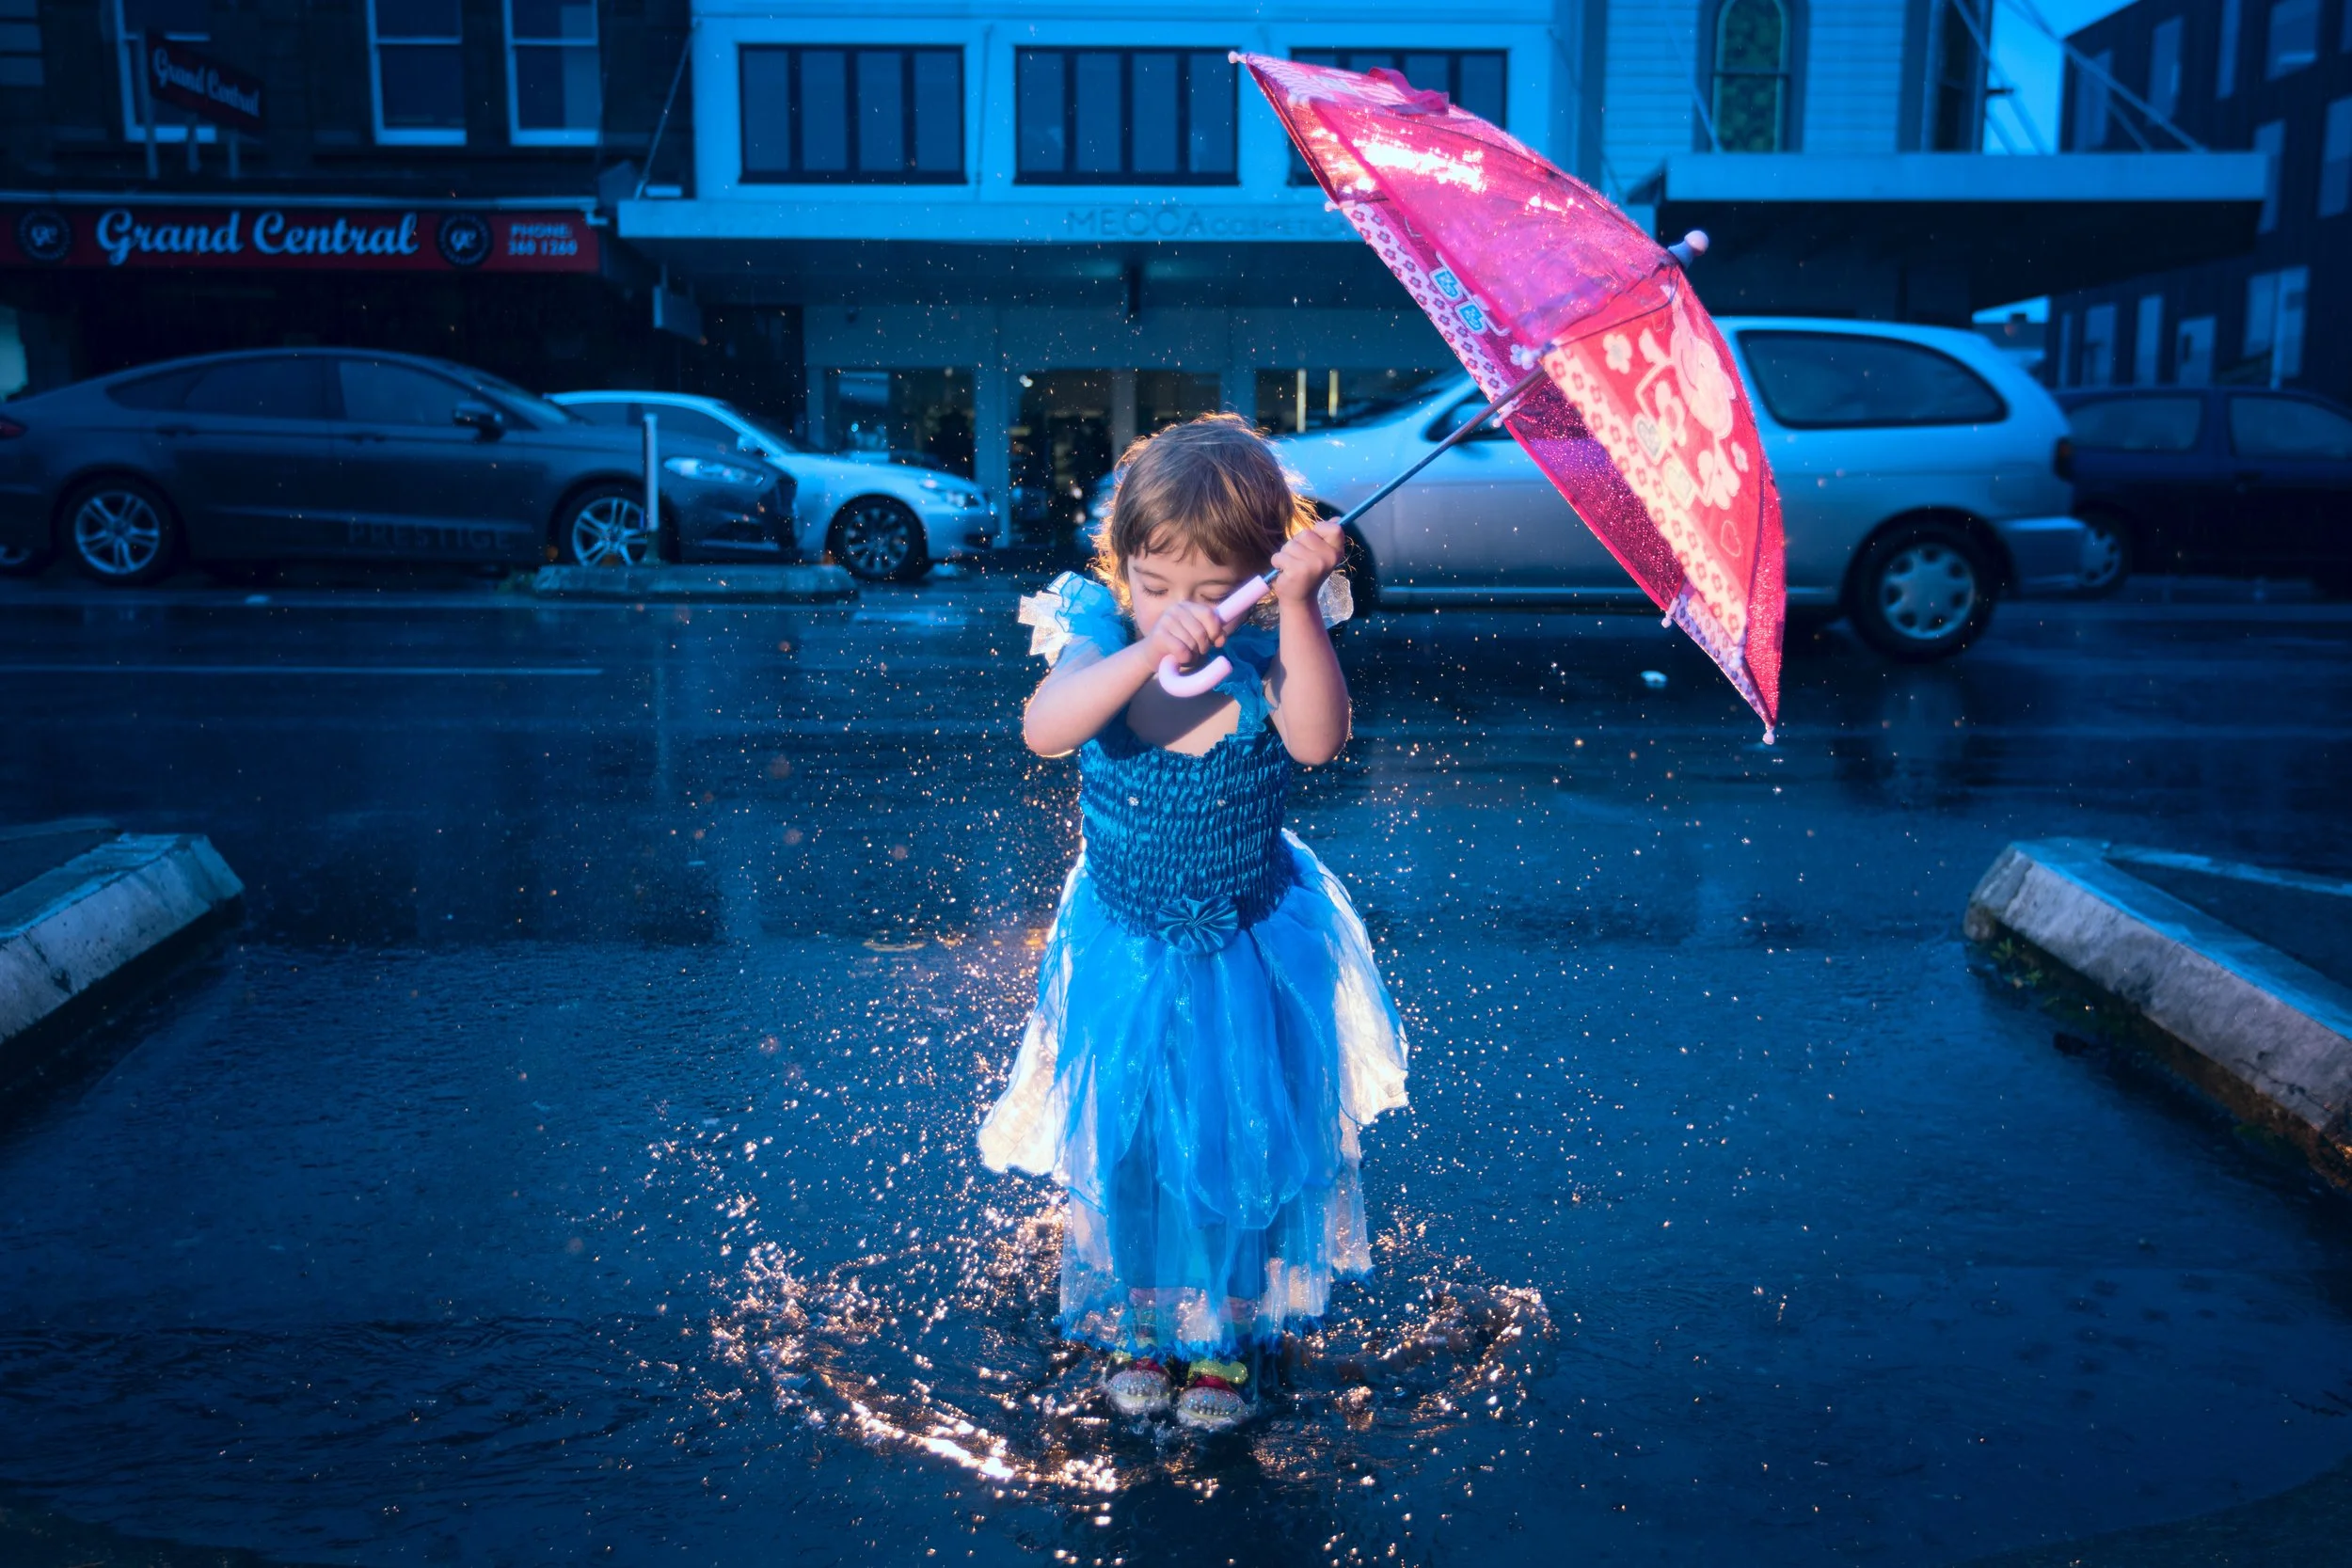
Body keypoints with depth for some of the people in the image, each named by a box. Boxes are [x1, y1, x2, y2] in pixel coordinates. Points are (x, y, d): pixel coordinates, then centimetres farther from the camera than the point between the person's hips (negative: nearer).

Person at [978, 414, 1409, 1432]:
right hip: (1126, 954, 1)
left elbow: (1317, 740, -38)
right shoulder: (1104, 639, -16)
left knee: (1241, 1145, 10)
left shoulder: (1267, 652, -17)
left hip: (1253, 953, -1)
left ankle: (1227, 1331, 34)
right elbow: (1044, 730, -37)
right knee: (1125, 1147, 13)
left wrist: (1298, 611, -47)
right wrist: (1147, 650, -51)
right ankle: (1140, 1320, 38)